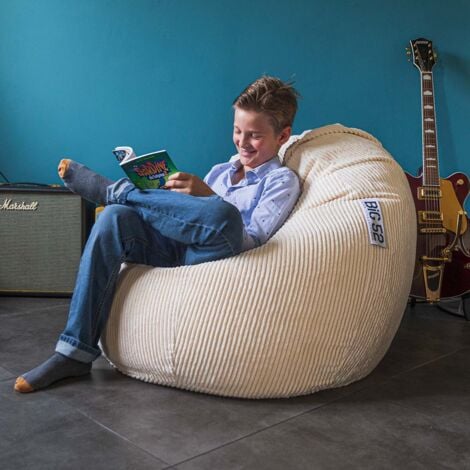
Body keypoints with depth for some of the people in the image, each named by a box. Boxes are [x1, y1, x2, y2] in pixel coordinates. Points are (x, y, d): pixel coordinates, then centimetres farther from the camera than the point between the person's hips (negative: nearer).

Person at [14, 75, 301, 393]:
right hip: (174, 248, 6)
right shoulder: (222, 170, 28)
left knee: (224, 215, -39)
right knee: (115, 218, -24)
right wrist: (174, 198, 5)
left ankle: (116, 190, -15)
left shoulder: (282, 180, 9)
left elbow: (252, 241, -6)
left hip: (208, 255, -5)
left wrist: (205, 194, -12)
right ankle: (76, 351, -25)